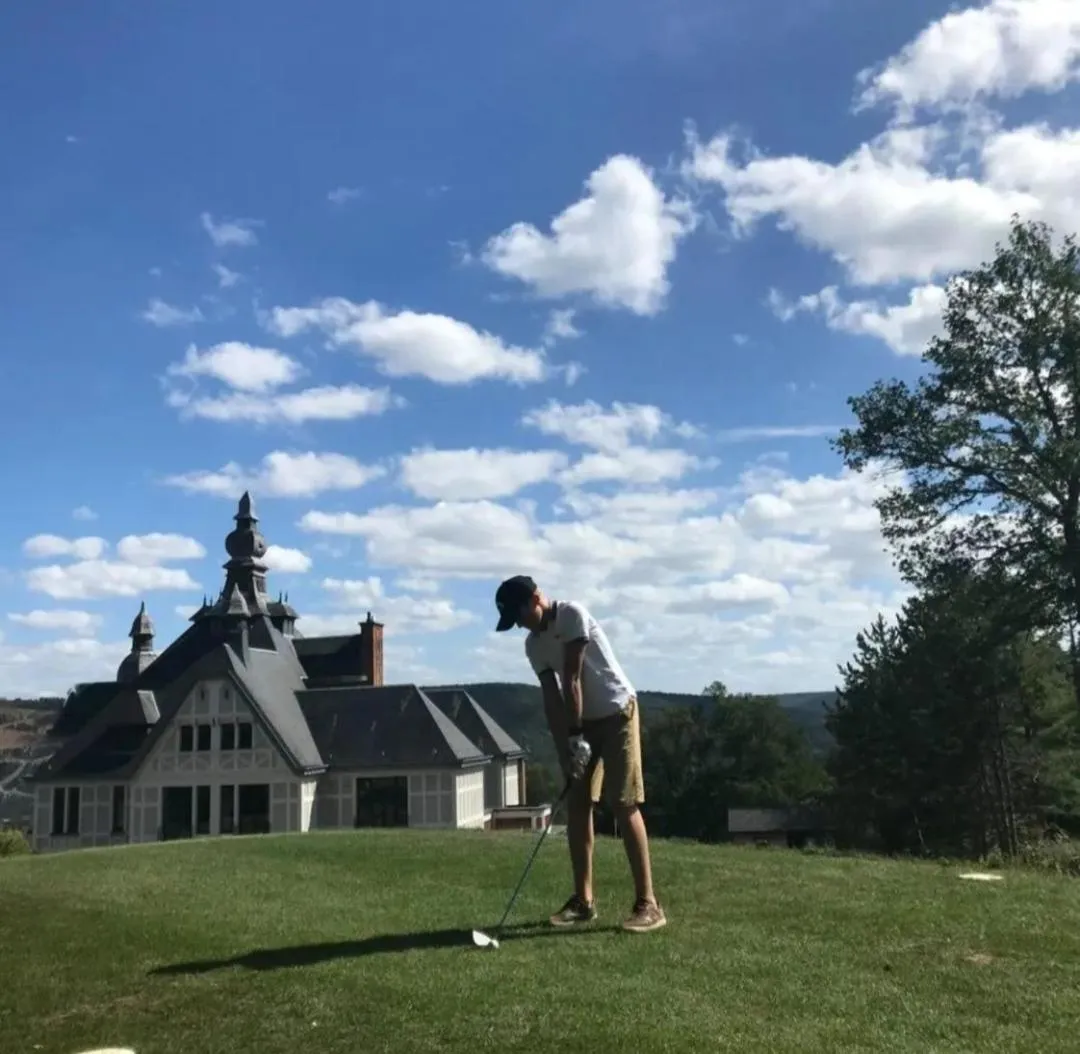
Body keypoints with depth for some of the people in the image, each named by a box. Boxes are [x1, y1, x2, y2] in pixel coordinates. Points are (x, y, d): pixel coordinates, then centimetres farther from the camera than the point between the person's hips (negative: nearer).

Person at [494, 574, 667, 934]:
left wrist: (575, 737, -21)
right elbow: (552, 698, -1)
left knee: (624, 805, -11)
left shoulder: (572, 614, -19)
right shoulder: (533, 645, 2)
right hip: (581, 720, 7)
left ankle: (647, 903, -8)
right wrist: (563, 748, -9)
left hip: (616, 712, -7)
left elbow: (572, 680, -21)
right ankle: (583, 899, 13)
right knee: (577, 806, 4)